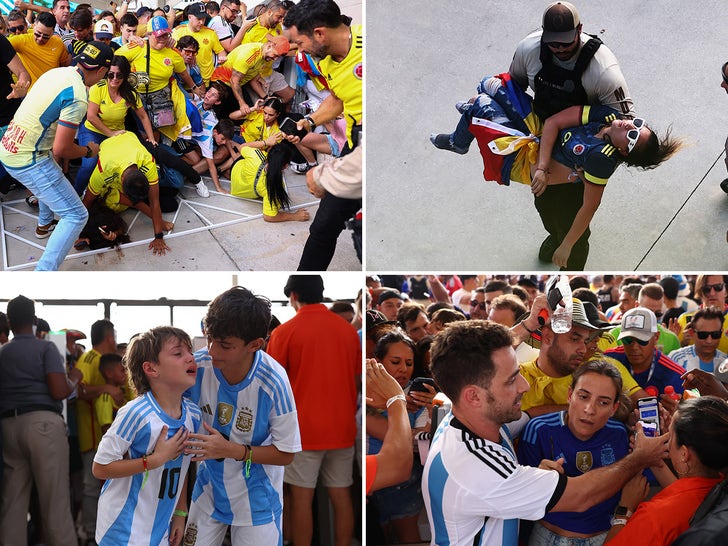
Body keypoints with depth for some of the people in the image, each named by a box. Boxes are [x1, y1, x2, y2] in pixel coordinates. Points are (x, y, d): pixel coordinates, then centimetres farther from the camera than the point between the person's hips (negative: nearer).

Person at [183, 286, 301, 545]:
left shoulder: (272, 383, -27)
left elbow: (286, 454, -15)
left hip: (256, 500, -2)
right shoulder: (198, 366, -20)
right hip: (209, 491, 3)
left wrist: (232, 450, -28)